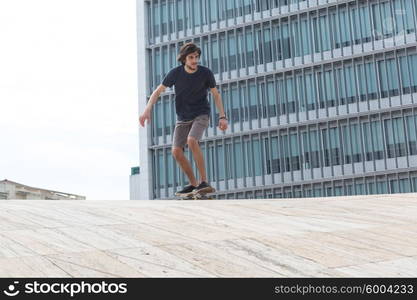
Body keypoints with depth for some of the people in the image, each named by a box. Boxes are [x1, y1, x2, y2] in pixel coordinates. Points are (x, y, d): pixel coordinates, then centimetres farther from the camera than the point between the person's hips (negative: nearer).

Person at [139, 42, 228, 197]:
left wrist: (222, 117, -8)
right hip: (183, 118, 3)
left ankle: (204, 182, -23)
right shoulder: (175, 73, -11)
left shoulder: (206, 73, -13)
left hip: (201, 115, -3)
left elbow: (216, 95, 1)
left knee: (192, 141, -30)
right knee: (176, 152, -10)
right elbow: (158, 91, -2)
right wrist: (147, 110, -15)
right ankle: (193, 184, 8)